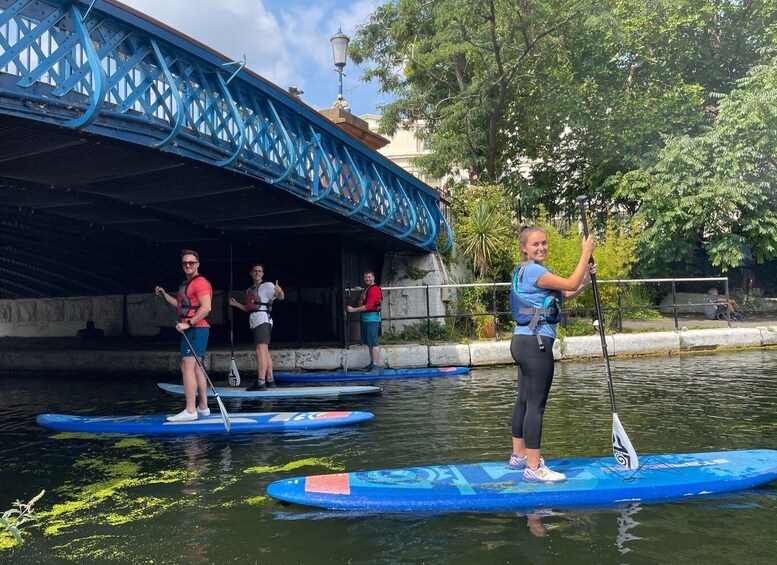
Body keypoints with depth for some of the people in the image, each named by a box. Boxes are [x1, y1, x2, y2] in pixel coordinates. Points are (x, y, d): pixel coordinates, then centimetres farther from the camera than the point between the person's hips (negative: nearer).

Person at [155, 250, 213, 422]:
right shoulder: (186, 284, 19)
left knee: (187, 368, -12)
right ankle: (203, 407, 20)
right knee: (195, 368, 14)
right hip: (191, 330, 10)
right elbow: (181, 304, 30)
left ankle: (190, 411, -12)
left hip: (195, 329, -10)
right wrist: (164, 295, 23)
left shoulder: (200, 282, -12)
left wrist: (188, 323, -24)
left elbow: (206, 307, -22)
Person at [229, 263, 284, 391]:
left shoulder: (267, 286, -2)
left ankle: (261, 382, -23)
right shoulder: (249, 290, 21)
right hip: (254, 322, 9)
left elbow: (281, 297, -16)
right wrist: (236, 304, 16)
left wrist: (279, 291, -38)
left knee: (261, 350, -18)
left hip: (263, 319, -9)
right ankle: (270, 380, 20)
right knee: (265, 352, 13)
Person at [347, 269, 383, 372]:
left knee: (373, 343, -11)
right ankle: (372, 363, 22)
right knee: (369, 343, 14)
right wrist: (361, 290, 32)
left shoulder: (374, 289, -14)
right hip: (365, 318, 10)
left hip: (372, 318, -10)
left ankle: (375, 366, -11)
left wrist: (353, 310, -19)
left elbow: (368, 306, -21)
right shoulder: (366, 288, 16)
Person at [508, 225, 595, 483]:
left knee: (524, 400, 16)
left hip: (523, 341, 11)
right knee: (536, 404, -9)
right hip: (536, 342, -11)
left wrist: (586, 277, 1)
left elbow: (567, 293, 17)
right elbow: (571, 284, -16)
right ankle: (534, 468, -6)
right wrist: (586, 252, -7)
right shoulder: (533, 270, -12)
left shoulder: (527, 270, 18)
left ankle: (519, 455, 27)